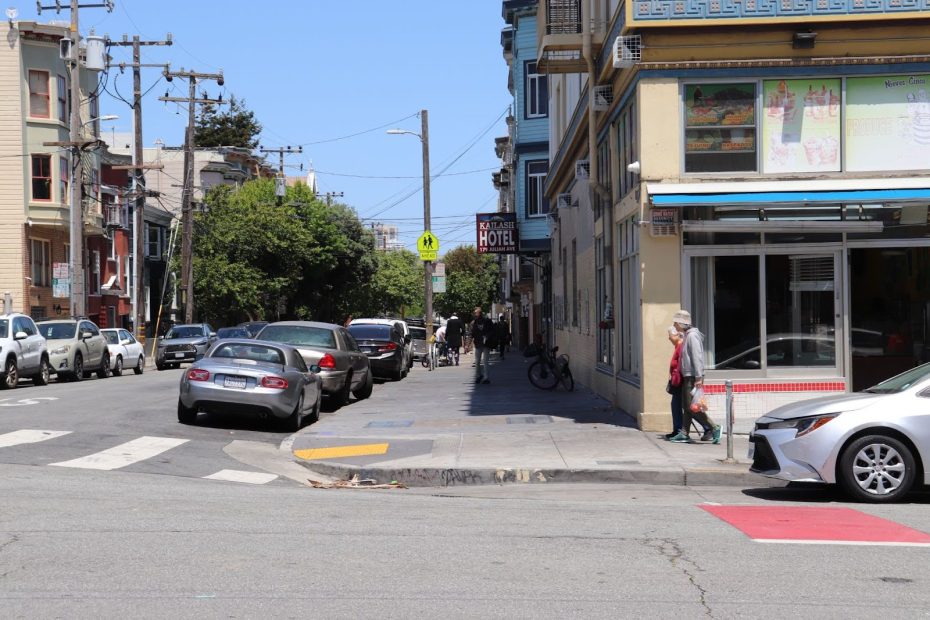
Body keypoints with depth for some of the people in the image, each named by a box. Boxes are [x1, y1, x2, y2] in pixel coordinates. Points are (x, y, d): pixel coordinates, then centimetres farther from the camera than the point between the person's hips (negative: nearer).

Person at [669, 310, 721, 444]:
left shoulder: (692, 335, -14)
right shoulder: (686, 335, 17)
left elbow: (697, 357, -20)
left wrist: (698, 377, -24)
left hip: (693, 377, -10)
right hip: (687, 376, 10)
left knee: (692, 407, -11)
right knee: (686, 406, 10)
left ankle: (714, 428, -9)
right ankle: (684, 434, 12)